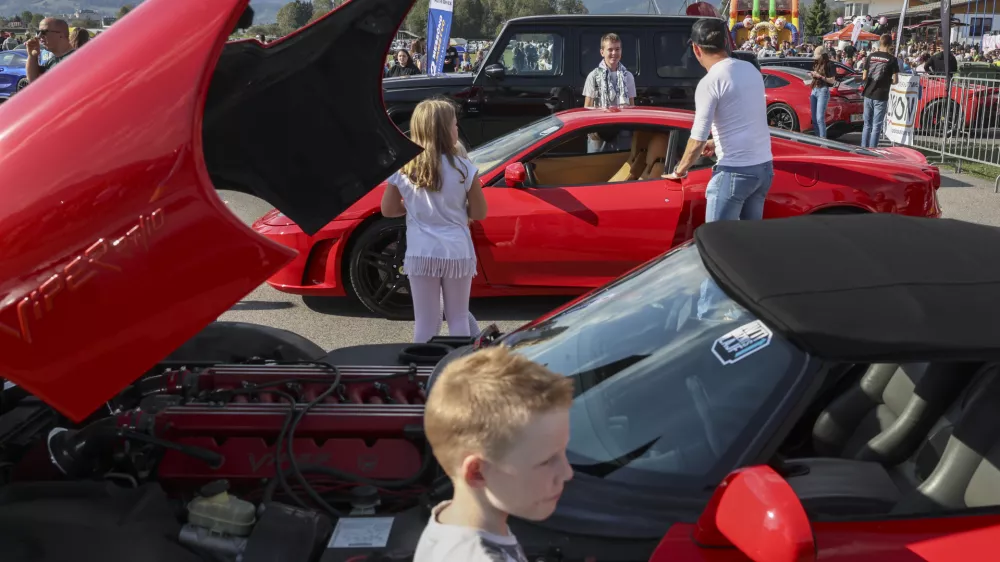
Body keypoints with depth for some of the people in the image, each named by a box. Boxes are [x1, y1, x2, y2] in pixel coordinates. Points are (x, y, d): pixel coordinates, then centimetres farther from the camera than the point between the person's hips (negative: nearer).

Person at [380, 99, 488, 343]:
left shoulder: (402, 169, -4)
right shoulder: (464, 169, -10)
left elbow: (388, 210, 5)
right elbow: (479, 213, -2)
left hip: (421, 254, 1)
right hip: (457, 252, -1)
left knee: (425, 322, 10)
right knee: (458, 319, 13)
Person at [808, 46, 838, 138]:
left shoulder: (829, 65, -4)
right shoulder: (816, 64, 15)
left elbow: (832, 81, -8)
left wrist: (820, 76, -14)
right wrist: (812, 75, 4)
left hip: (823, 91, -7)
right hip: (814, 90, 7)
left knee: (820, 118, -15)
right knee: (814, 118, 5)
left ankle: (823, 138, -16)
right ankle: (817, 137, 11)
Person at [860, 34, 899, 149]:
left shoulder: (871, 56, 4)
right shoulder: (892, 59, -6)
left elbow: (864, 77, 7)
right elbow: (895, 80, -6)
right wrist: (887, 81, 13)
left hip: (868, 94, 4)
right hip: (881, 96, -4)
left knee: (867, 124, 14)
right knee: (876, 126, 1)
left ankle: (863, 149, 14)